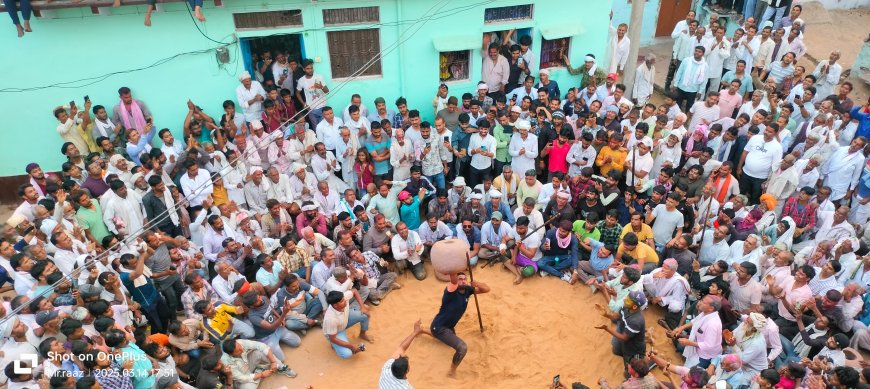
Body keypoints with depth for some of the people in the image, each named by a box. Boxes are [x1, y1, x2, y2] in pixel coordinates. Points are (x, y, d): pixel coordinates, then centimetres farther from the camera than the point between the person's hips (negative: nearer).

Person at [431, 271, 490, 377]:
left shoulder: (468, 290, -7)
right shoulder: (451, 290, -28)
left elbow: (487, 289, -4)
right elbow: (453, 280, -50)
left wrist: (477, 283, -25)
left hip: (449, 326, 9)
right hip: (439, 327, -9)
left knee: (452, 339, 43)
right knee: (462, 347, -26)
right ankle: (452, 371, 1)